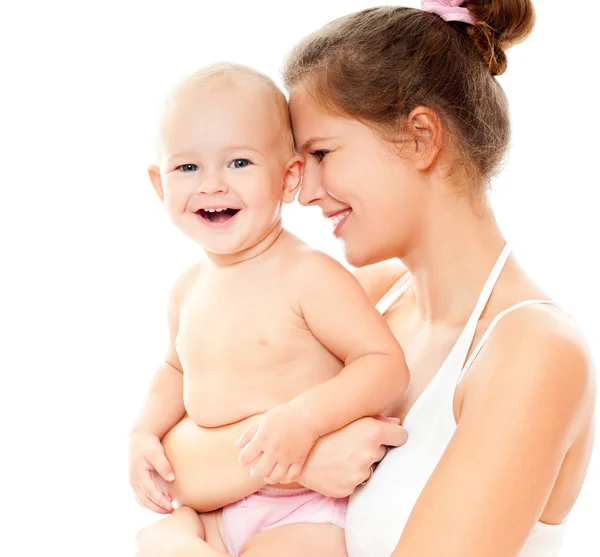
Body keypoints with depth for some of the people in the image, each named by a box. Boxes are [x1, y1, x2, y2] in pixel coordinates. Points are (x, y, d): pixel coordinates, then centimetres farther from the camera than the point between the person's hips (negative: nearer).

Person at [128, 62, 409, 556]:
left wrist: (304, 416, -33)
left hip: (305, 509, -6)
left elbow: (386, 363, -21)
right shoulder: (188, 290, 3)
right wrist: (146, 432, 5)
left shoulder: (309, 275, -18)